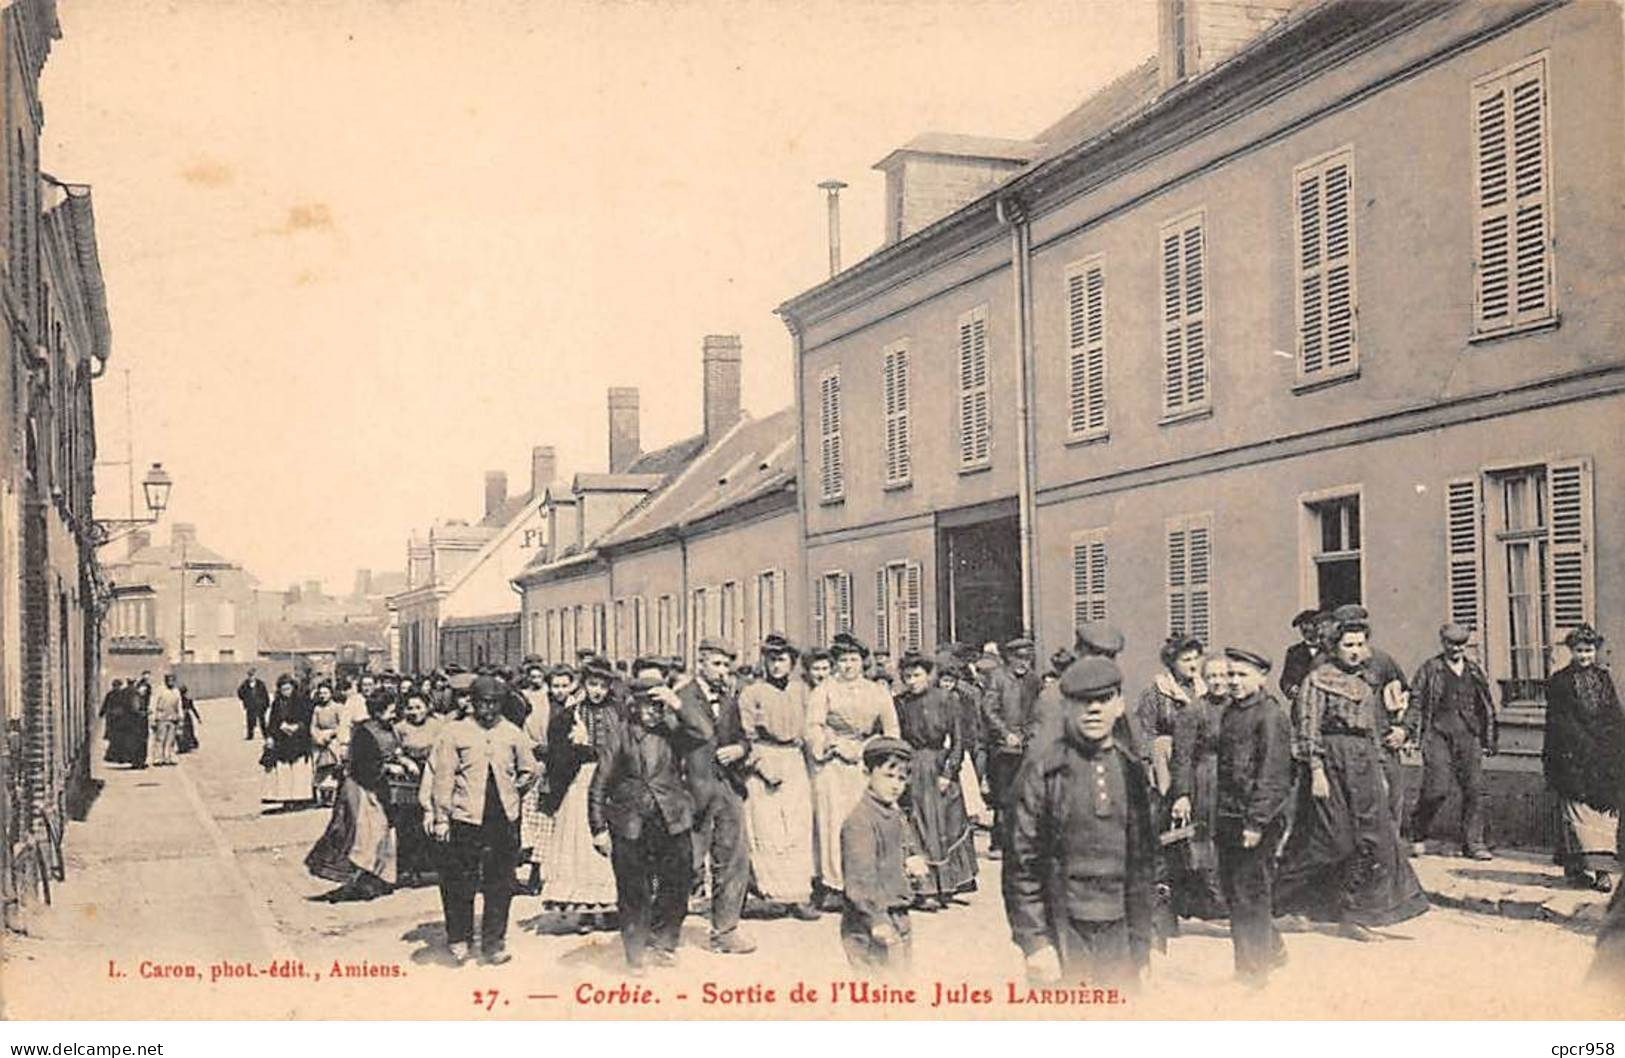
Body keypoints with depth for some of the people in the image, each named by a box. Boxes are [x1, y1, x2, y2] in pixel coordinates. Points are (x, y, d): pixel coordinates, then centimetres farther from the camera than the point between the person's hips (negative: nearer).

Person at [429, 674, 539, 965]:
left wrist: (512, 792, 9)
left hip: (504, 820, 3)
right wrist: (440, 817, -6)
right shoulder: (455, 732, -2)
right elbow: (442, 777, -3)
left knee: (500, 885, 7)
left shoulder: (513, 734, 8)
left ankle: (494, 941, 18)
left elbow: (529, 771, 21)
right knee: (459, 884, 3)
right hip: (465, 819, -3)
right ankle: (458, 940, 19)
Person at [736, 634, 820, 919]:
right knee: (768, 832, -4)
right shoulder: (751, 693, 0)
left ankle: (798, 893, 5)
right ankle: (777, 892, 3)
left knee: (799, 830, 1)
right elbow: (748, 736, -4)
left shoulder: (800, 689, 12)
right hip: (763, 765, -4)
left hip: (795, 762, 4)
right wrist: (765, 767, -12)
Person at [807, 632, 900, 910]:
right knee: (834, 822, -7)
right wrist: (838, 747, -10)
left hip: (865, 764, 3)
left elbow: (891, 730, 14)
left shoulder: (877, 692, 15)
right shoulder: (823, 691, 7)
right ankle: (833, 886, -5)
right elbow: (814, 727, -1)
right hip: (832, 765, -3)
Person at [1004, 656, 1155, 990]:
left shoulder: (1131, 771, 9)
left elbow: (1144, 861, 14)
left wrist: (1140, 941, 10)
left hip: (1118, 935, 4)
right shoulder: (1041, 771, -5)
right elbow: (1021, 864, -6)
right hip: (1062, 932, -4)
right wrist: (1034, 942, -11)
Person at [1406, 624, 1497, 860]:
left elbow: (1487, 707, 22)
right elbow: (1415, 701, 0)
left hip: (1469, 736, 4)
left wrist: (1489, 740, 18)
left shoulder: (1474, 671, 16)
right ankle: (1418, 833, 11)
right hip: (1438, 736, -4)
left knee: (1474, 789, -2)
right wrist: (1412, 735, -8)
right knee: (1438, 789, -11)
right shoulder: (1430, 669, 3)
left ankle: (1473, 843, 7)